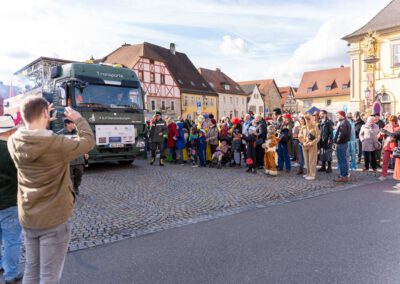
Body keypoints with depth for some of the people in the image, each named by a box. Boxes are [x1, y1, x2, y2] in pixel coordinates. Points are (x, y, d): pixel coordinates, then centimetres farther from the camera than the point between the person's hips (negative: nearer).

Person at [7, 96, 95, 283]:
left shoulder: (14, 142, -6)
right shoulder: (57, 144, -23)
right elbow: (88, 141, -8)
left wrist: (38, 119, 13)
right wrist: (78, 119, 5)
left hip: (27, 219, 6)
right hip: (54, 220, -6)